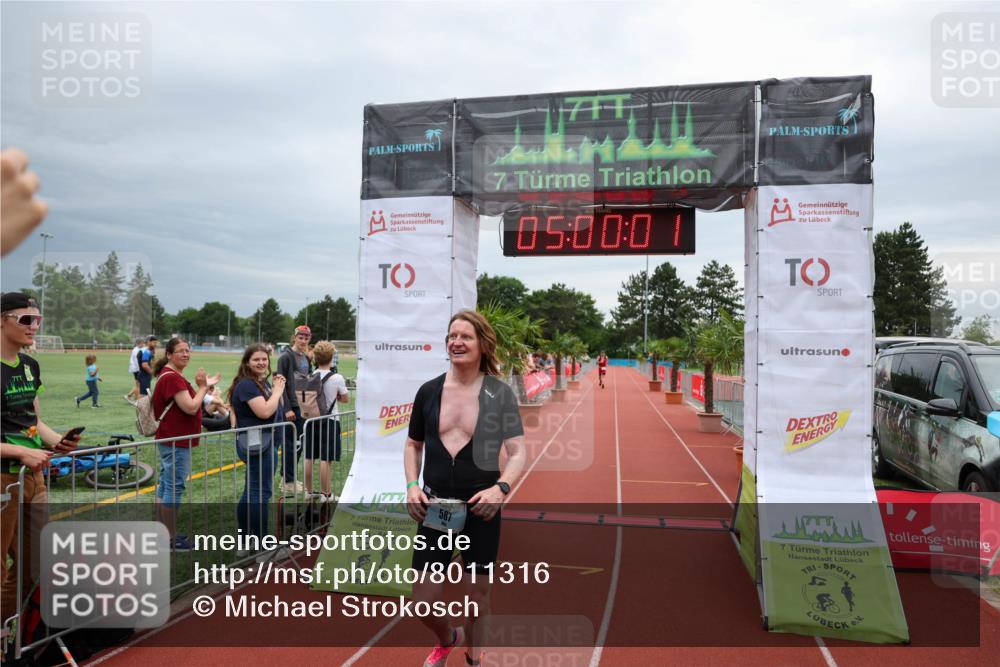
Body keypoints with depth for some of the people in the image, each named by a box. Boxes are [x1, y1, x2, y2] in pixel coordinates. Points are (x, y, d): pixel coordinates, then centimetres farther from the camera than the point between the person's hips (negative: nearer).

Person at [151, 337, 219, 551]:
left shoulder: (172, 375, 15)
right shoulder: (172, 377, -19)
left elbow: (188, 404, 16)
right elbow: (191, 407, -24)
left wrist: (204, 386, 6)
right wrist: (203, 387, -10)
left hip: (171, 439, 11)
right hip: (176, 441, -11)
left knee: (165, 485, 16)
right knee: (174, 487, -4)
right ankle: (171, 539, 4)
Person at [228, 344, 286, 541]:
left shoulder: (263, 382, 14)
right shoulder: (246, 384, -15)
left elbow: (276, 408, 18)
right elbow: (264, 411, -26)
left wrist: (277, 389, 3)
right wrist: (277, 391, -12)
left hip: (265, 441, 10)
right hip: (256, 443, -10)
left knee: (252, 491, 15)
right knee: (261, 492, -7)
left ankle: (245, 537, 25)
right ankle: (261, 540, -2)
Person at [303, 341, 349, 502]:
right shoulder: (337, 378, -12)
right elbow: (346, 398, 0)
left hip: (311, 420, 5)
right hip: (329, 421, -4)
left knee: (309, 457, 12)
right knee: (325, 459, -1)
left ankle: (309, 491, 23)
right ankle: (326, 494, 5)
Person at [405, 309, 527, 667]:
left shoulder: (500, 393, -7)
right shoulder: (428, 391, 1)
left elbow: (517, 453, -8)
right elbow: (413, 445, 13)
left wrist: (501, 488, -25)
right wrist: (412, 486, -2)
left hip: (481, 510, -2)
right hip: (435, 510, 2)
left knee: (478, 595, 13)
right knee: (423, 603, 5)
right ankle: (447, 638, 41)